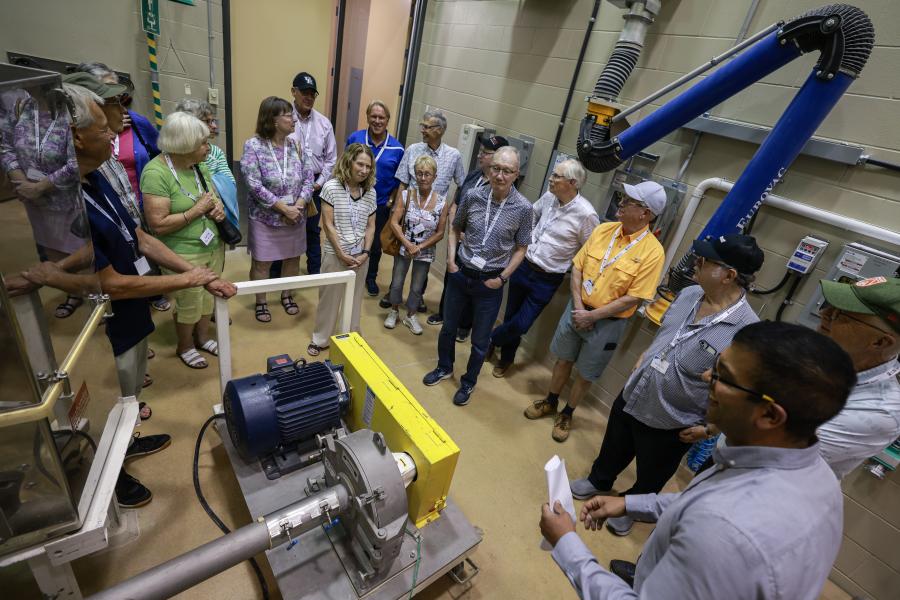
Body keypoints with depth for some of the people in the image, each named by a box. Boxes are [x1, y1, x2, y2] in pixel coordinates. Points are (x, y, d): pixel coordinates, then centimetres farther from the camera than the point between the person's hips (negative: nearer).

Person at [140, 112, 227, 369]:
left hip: (214, 246, 6)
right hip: (183, 255, -6)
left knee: (208, 297, 19)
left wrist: (217, 207, -6)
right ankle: (185, 347, 34)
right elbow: (158, 225, -23)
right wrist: (197, 210, -22)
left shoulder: (199, 165, 1)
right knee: (189, 305, 10)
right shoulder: (156, 173, -20)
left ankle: (203, 337, 41)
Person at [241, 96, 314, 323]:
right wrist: (284, 208, -20)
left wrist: (299, 205, -15)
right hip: (266, 218, -4)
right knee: (261, 262, 7)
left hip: (295, 217, 4)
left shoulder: (295, 145, 2)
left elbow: (308, 177, 0)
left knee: (293, 258, 15)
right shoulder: (253, 146, -11)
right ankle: (260, 302, 27)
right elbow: (255, 185, -17)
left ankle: (287, 295, 37)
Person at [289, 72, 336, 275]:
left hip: (314, 184, 4)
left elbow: (330, 157, 8)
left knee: (312, 229, 16)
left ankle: (315, 271, 31)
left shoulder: (324, 123, 4)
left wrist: (320, 182, 0)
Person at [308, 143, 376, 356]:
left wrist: (366, 252, -5)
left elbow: (370, 226, 6)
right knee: (329, 298, 8)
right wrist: (341, 253, -14)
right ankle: (320, 340, 25)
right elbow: (328, 224, -11)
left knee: (354, 299, 13)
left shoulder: (370, 192, 2)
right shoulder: (332, 187, -10)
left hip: (359, 256, 3)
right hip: (335, 254, -3)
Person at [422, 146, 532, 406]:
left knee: (480, 340, 11)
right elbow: (455, 229, 8)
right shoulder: (473, 196, -7)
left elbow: (520, 249, -2)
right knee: (448, 327, 19)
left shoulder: (523, 208, -13)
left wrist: (503, 278, -9)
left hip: (490, 283, -2)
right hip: (460, 273, 3)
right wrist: (451, 259, -2)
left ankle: (468, 382, 36)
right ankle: (444, 368, 46)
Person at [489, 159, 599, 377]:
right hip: (523, 267, 5)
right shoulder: (548, 197, -3)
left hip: (547, 280, -5)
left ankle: (491, 338, 31)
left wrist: (572, 271, -6)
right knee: (510, 317, 16)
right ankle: (506, 358, 40)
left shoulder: (586, 214, -20)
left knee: (521, 325, -2)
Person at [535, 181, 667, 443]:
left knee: (586, 374, 14)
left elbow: (632, 298, -18)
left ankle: (567, 414, 37)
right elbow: (577, 267, 0)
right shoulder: (603, 229, -4)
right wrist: (577, 305, -10)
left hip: (608, 322, -4)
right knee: (563, 359, 19)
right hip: (578, 308, 4)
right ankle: (550, 402, 43)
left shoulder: (652, 252, -17)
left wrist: (592, 316, -18)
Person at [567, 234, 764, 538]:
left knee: (650, 477, 23)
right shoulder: (688, 294, -7)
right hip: (631, 397, 6)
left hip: (670, 424, -5)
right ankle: (599, 481, 58)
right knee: (613, 449, 29)